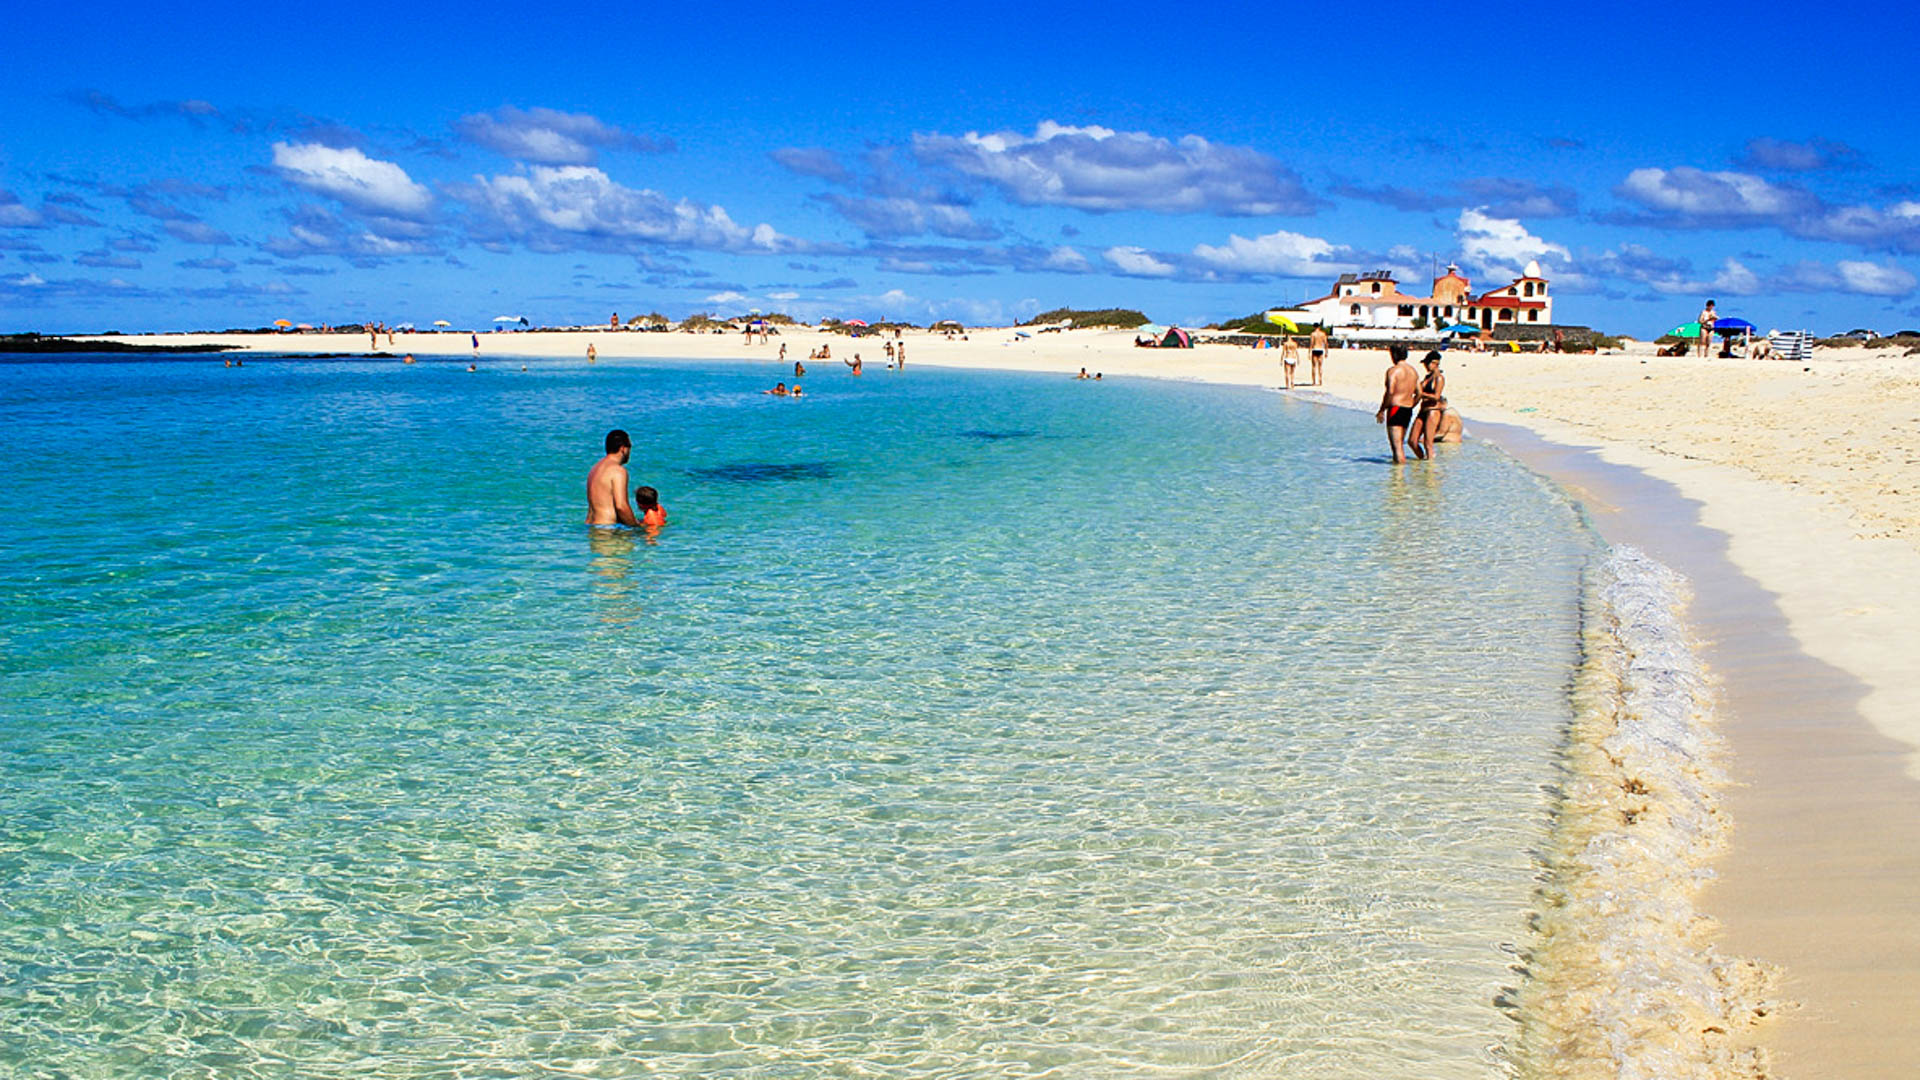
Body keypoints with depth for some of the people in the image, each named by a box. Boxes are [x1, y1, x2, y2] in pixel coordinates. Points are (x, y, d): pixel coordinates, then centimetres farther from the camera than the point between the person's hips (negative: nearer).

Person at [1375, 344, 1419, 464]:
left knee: (1395, 444, -6)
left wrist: (1381, 411, -12)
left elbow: (1390, 392, -19)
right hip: (1408, 409, 8)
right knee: (1400, 443, 18)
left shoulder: (1393, 370, -11)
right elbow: (1419, 393, 14)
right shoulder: (1413, 370, 12)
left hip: (1395, 408, -8)